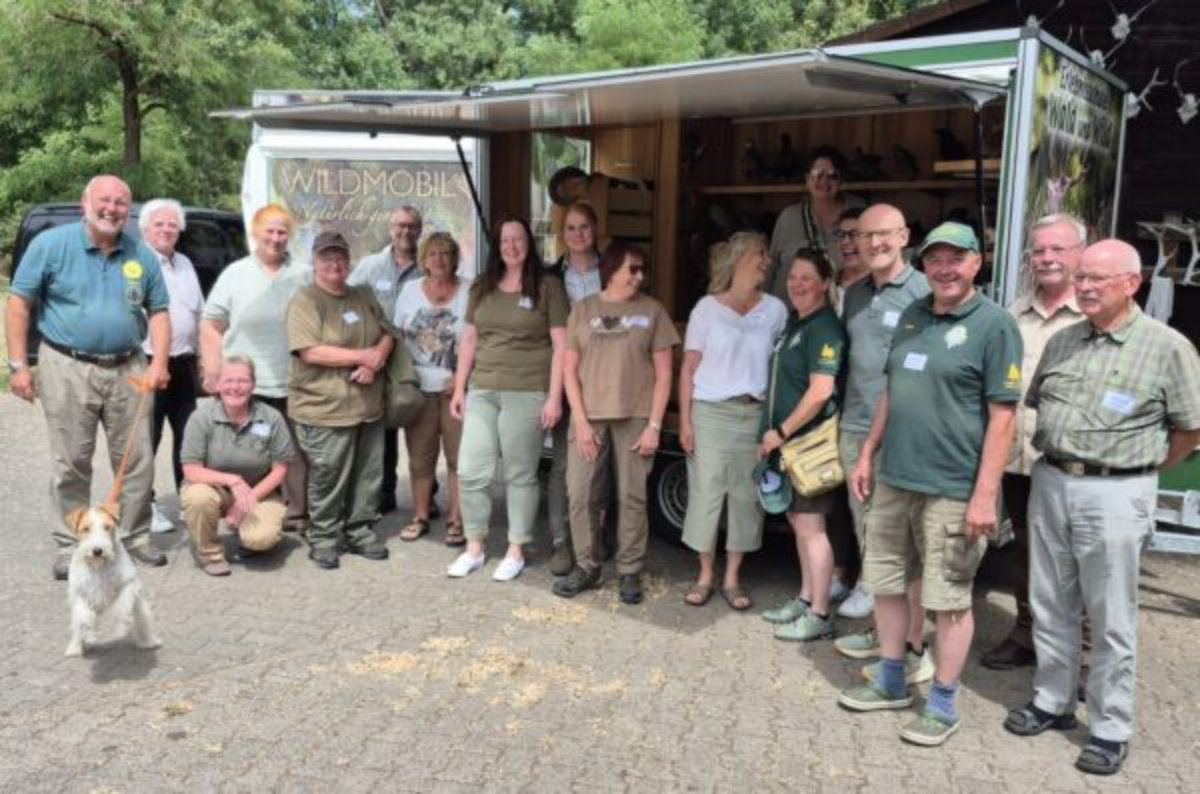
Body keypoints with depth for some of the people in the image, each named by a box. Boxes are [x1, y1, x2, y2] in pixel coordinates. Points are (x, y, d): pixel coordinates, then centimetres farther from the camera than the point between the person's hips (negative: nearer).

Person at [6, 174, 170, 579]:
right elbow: (19, 303, -3)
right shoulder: (51, 244, -3)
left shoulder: (142, 255, 7)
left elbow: (158, 311, 10)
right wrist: (18, 364, -8)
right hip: (68, 369, -3)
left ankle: (136, 537, 21)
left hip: (127, 370, 3)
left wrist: (159, 361, -4)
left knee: (137, 462, 6)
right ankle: (70, 544, 16)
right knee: (71, 464, 4)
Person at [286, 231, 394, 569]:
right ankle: (323, 538, 15)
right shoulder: (305, 300, -8)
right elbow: (311, 352, -18)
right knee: (327, 478, 1)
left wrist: (376, 361, -10)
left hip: (369, 406, 6)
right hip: (325, 408, -6)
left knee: (368, 475, 12)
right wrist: (363, 355, -14)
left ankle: (360, 532, 25)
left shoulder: (364, 296, 13)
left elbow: (386, 335, 12)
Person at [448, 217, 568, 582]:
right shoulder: (481, 287, 12)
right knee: (470, 471, 3)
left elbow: (560, 345, -5)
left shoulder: (547, 287, -2)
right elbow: (469, 339, 15)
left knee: (520, 474, 4)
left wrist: (554, 397, -10)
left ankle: (516, 552, 17)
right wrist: (459, 389, 11)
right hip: (482, 391, 4)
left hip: (528, 392, -4)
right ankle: (474, 547, 19)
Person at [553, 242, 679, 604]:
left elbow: (663, 374, 3)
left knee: (632, 497, 2)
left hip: (635, 418, -1)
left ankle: (630, 572, 14)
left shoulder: (652, 310, 4)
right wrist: (581, 421, -4)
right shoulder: (584, 310, 7)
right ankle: (587, 566, 16)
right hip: (589, 417, 1)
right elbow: (569, 370, 5)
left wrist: (654, 425, -5)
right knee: (579, 494, 1)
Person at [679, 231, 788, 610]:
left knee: (746, 495, 5)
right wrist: (684, 420, -4)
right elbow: (688, 369, 1)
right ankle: (704, 577, 16)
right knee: (706, 492, 1)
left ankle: (732, 579, 18)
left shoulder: (775, 310, 5)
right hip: (711, 411, -2)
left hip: (755, 413, 2)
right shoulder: (707, 308, 0)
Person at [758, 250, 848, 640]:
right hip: (787, 442, 9)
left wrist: (781, 431, -17)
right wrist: (772, 434, 16)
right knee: (798, 522, 16)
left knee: (811, 525, -3)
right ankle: (805, 600, 28)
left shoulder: (824, 329, -15)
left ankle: (819, 615, 6)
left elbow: (821, 390, -23)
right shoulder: (794, 323, 15)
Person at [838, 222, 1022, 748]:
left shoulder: (994, 324, -10)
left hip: (952, 489, -7)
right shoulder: (912, 317, 11)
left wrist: (985, 494, -18)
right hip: (894, 479, 7)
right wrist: (867, 455, 16)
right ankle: (891, 682, 33)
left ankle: (943, 706, 20)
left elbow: (1001, 416, -13)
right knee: (885, 583, 16)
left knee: (948, 598, 5)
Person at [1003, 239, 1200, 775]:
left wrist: (1140, 468, 5)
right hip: (1049, 483, 5)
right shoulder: (1062, 341, 9)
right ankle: (1052, 702, 31)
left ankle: (1110, 730, 18)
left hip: (1114, 494, -5)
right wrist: (1056, 465, 14)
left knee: (1111, 621, 5)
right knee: (1050, 607, 15)